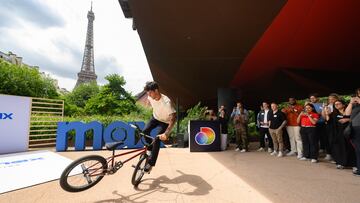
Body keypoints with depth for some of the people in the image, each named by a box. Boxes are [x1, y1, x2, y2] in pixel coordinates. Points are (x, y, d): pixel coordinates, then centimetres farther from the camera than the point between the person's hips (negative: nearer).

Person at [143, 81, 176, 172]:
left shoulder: (166, 102, -37)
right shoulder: (150, 97, -19)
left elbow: (173, 118, -41)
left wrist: (166, 133, -50)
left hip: (164, 121, -5)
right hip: (155, 117, 6)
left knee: (157, 139, -16)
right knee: (145, 131, -15)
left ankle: (151, 163, -1)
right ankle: (150, 148, 12)